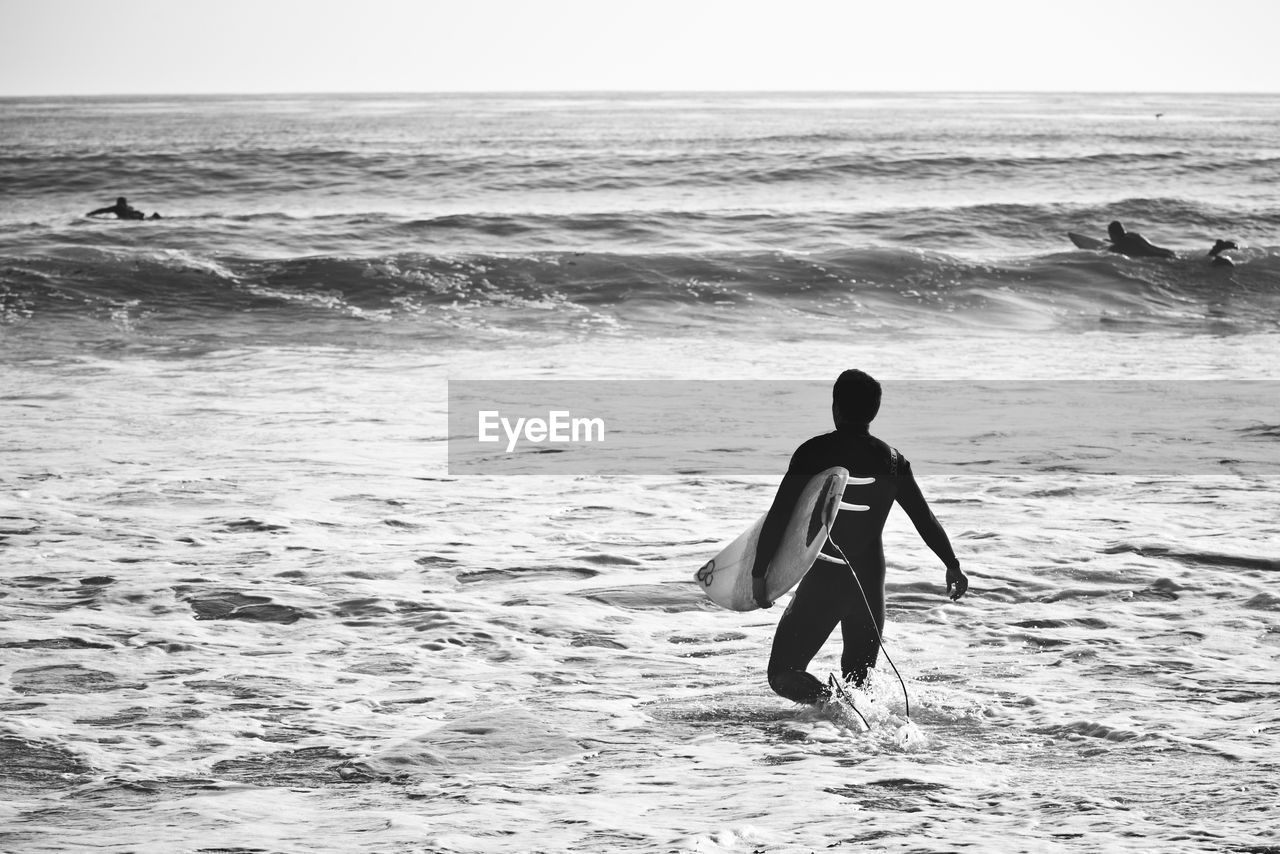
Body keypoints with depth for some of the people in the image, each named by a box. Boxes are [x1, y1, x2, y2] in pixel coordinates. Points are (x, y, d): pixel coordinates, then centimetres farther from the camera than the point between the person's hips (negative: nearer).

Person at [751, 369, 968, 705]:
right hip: (870, 583, 4)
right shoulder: (893, 461, 1)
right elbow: (925, 519, 11)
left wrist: (759, 573, -3)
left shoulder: (814, 453, -10)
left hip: (822, 581, -4)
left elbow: (779, 517, -11)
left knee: (784, 673, -2)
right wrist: (952, 566, 24)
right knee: (858, 679, 20)